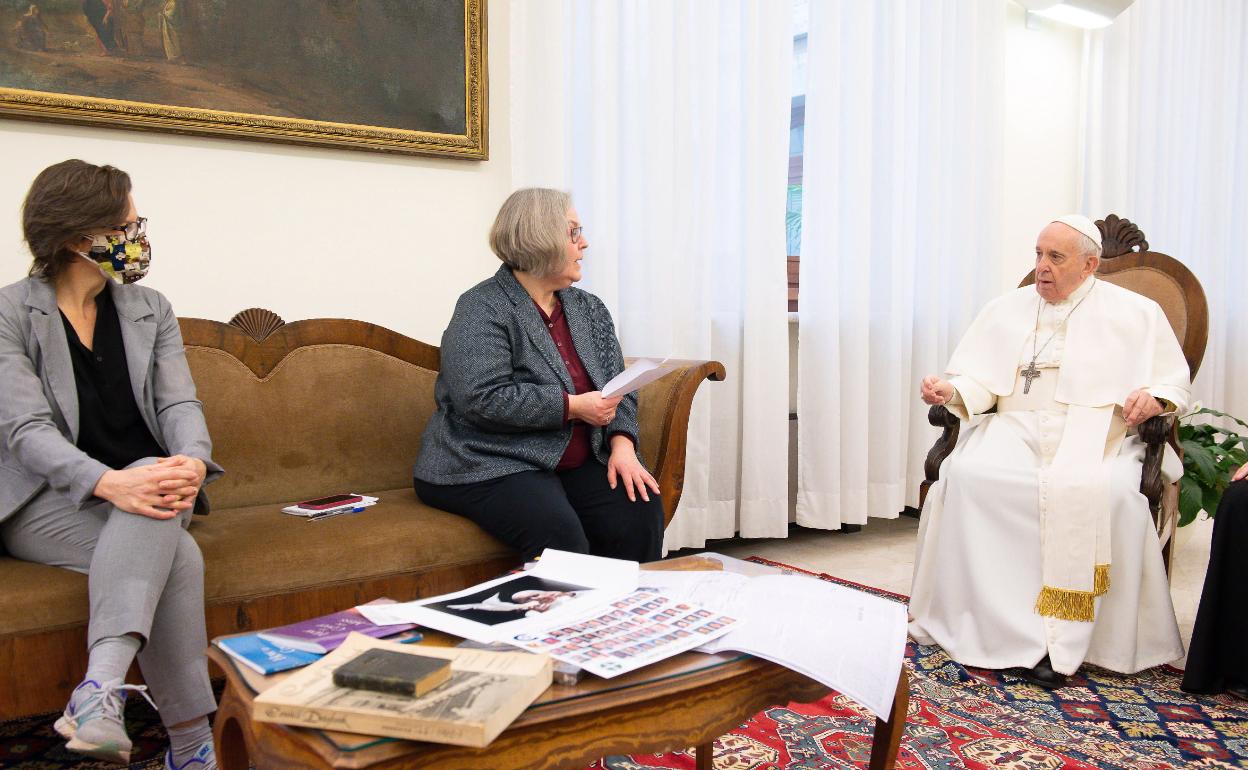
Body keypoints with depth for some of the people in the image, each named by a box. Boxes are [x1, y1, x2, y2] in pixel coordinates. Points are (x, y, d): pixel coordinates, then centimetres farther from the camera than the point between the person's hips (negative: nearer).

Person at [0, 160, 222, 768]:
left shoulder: (150, 310, 9)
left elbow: (178, 403, -2)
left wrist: (192, 463, -27)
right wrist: (108, 483, -37)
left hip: (141, 486, 4)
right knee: (177, 555, -32)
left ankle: (100, 689, -44)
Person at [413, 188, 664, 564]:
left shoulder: (589, 308, 12)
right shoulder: (482, 309, -9)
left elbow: (618, 388, 9)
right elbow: (484, 399, -21)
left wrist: (622, 443, -9)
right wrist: (573, 406, -20)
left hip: (579, 462, 6)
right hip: (492, 467, -6)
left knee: (641, 510, -20)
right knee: (559, 532, -32)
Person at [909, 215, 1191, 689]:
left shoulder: (1136, 313, 11)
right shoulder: (1007, 309, 17)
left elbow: (1176, 381, 13)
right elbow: (981, 382, 10)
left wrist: (1155, 397, -10)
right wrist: (951, 391, -12)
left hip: (1096, 432, -2)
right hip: (1016, 428, 2)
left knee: (1105, 491, -36)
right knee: (966, 474, -30)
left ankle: (1063, 639, -26)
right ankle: (999, 622, -25)